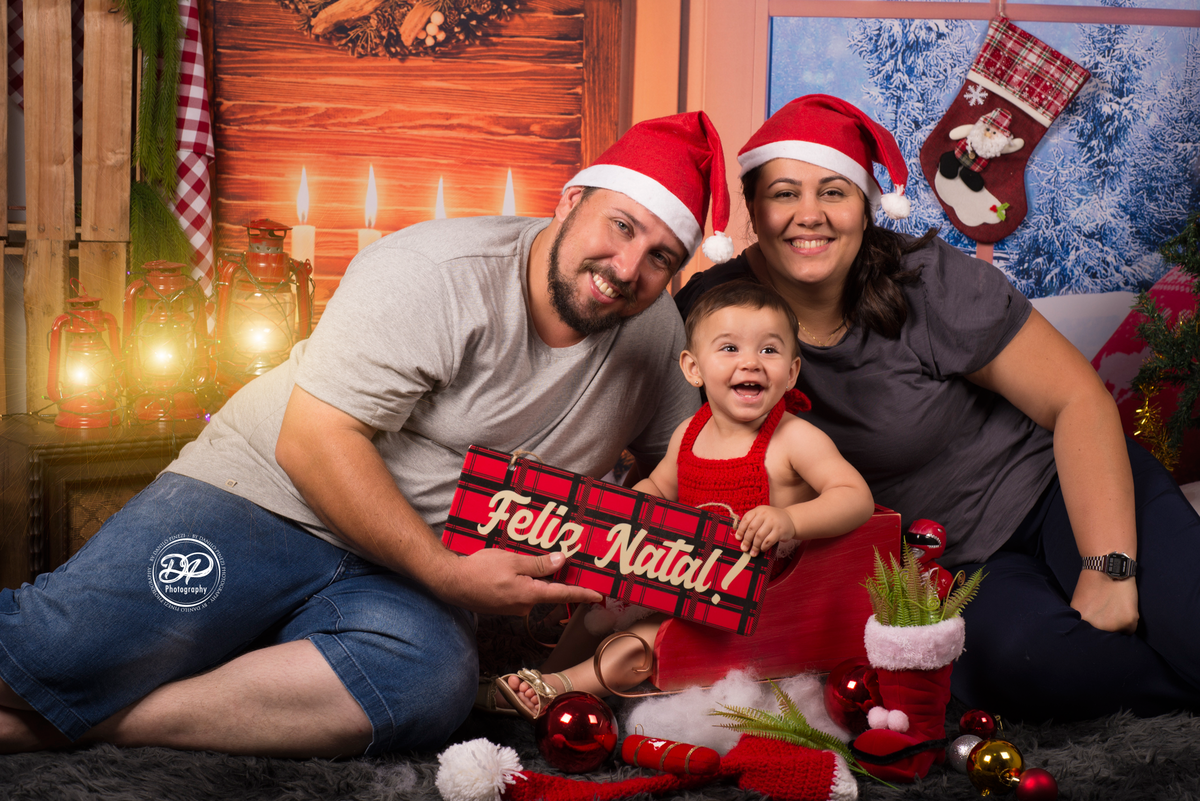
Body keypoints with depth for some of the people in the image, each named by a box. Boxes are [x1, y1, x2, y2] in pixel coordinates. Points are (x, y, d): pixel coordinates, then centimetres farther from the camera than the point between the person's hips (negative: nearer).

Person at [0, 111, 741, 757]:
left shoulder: (657, 330, 6)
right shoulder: (440, 273, -14)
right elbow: (313, 441, -18)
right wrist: (447, 573, -20)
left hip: (404, 580, 5)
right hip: (263, 495, -4)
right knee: (68, 648, -32)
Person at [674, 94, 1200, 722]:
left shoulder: (931, 285, -15)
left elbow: (1080, 399, -13)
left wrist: (1107, 572, -21)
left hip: (1057, 489, -2)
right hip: (952, 567, 2)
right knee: (1017, 658, -33)